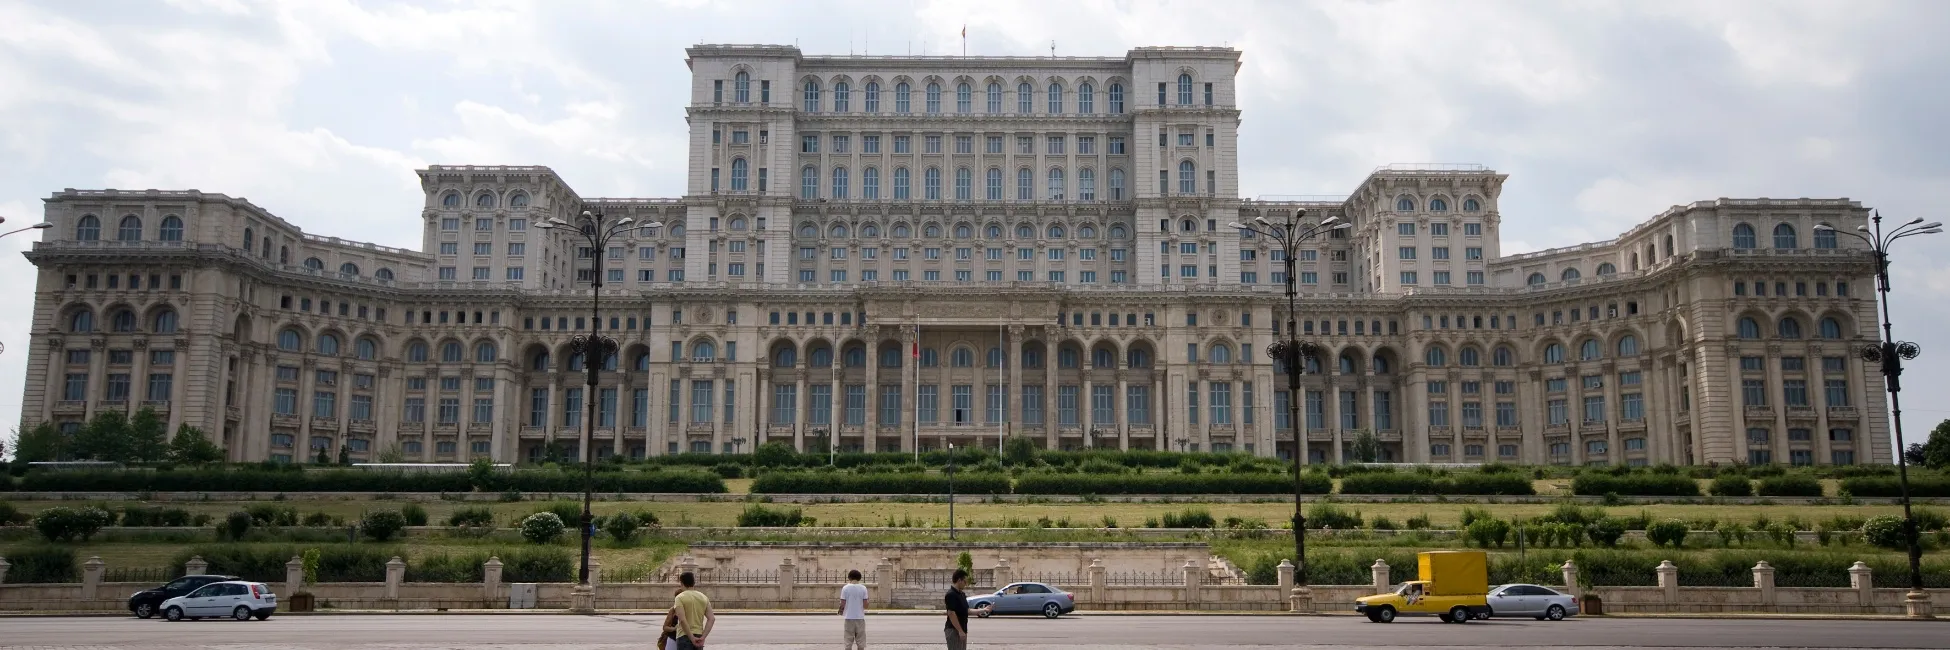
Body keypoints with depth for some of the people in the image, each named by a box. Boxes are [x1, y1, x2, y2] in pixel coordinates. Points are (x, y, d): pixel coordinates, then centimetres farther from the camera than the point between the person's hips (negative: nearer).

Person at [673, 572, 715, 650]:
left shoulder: (680, 597, -8)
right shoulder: (704, 597, 9)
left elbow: (682, 620, -19)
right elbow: (712, 619, 0)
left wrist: (691, 638, -16)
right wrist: (703, 637, -5)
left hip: (684, 636, -5)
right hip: (699, 636, 5)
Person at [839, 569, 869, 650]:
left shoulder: (845, 588, -4)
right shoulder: (863, 588, -1)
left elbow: (842, 604, -6)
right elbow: (865, 605, -3)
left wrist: (840, 611, 15)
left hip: (849, 618, -1)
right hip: (860, 618, 1)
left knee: (848, 643, 4)